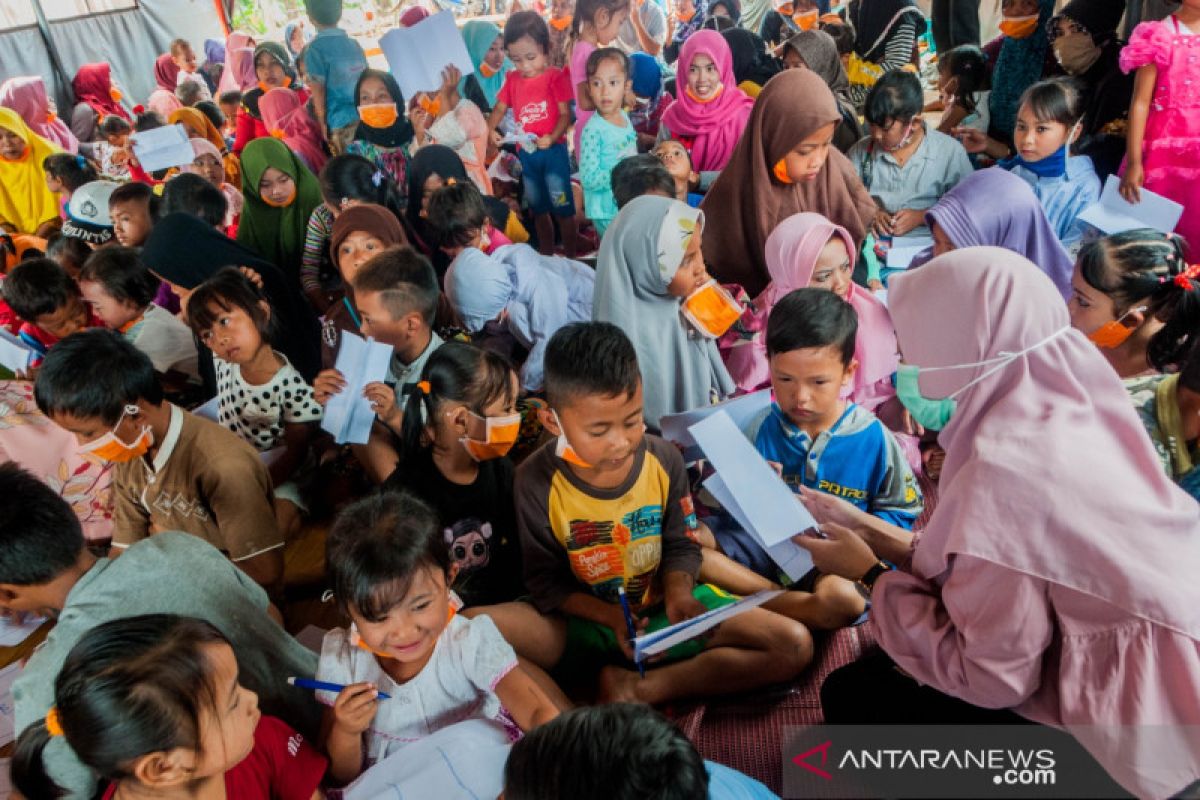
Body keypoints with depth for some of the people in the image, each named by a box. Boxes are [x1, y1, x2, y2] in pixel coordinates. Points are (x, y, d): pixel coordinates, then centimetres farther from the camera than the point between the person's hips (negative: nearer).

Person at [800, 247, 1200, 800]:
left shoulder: (1004, 470, -28)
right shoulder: (1068, 416, -2)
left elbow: (988, 675, -21)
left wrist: (871, 575, -10)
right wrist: (883, 538, 7)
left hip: (1129, 738, -8)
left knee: (854, 694, 2)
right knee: (884, 665, 16)